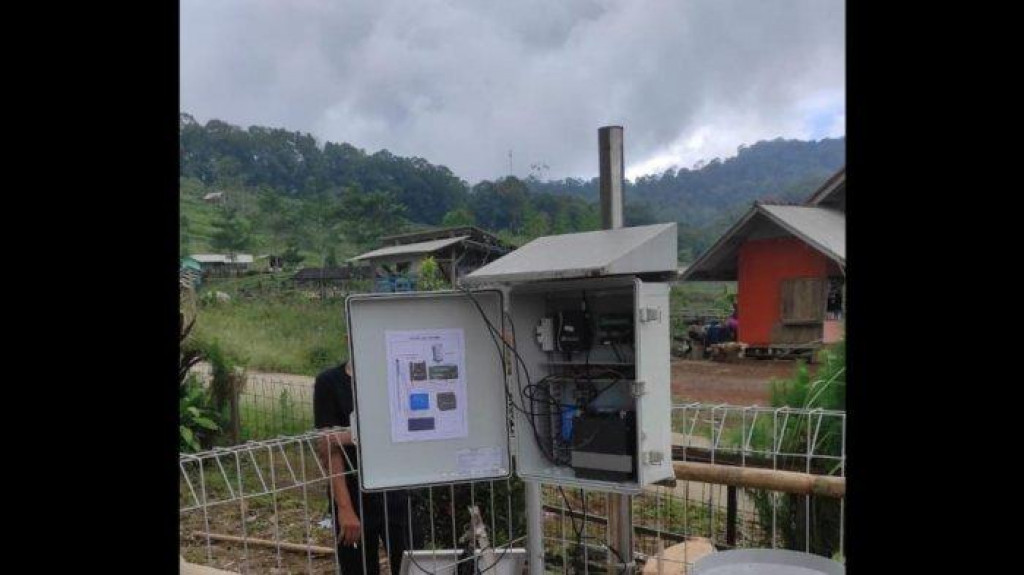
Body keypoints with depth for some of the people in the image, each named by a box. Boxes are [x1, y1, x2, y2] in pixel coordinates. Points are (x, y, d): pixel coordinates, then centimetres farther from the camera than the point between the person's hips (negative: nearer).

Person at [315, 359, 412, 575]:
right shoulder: (329, 382, -5)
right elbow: (330, 448, -10)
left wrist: (349, 437, -21)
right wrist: (344, 507, -17)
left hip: (397, 493, 2)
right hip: (355, 498, -2)